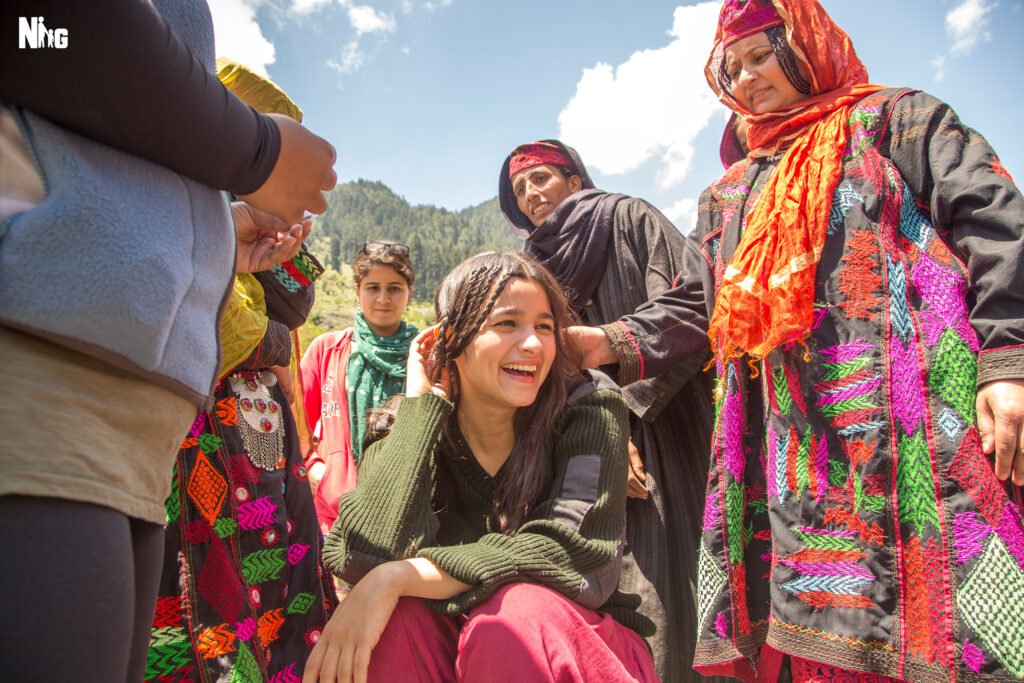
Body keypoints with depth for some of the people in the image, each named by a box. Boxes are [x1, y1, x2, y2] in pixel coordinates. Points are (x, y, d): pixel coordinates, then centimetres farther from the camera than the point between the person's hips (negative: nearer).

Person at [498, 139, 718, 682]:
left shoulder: (630, 218, 4)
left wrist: (626, 410, -13)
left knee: (668, 574, -8)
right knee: (619, 589, 2)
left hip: (666, 429, -4)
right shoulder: (538, 268, 19)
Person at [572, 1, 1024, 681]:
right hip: (797, 451, 4)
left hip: (917, 419, -3)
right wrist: (616, 342, -2)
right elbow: (694, 304, 17)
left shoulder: (898, 120, 14)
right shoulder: (731, 193, 26)